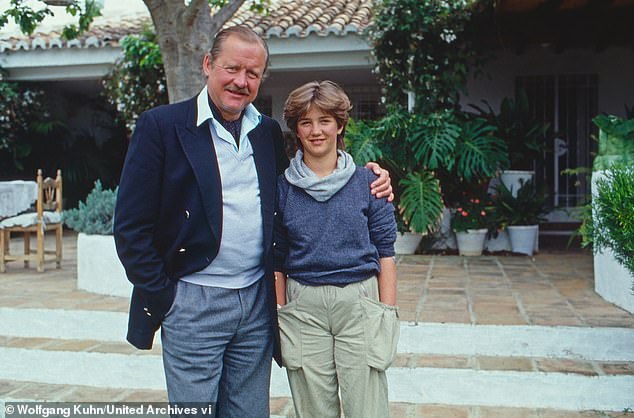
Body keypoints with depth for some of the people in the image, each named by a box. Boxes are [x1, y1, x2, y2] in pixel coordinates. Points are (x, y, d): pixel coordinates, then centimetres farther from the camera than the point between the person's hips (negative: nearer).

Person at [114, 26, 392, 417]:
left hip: (258, 301, 5)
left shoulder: (269, 131, 8)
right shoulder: (161, 125, -7)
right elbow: (131, 225, -7)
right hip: (192, 303, -4)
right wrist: (161, 295, -10)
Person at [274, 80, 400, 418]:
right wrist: (280, 315, 6)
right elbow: (277, 259, 9)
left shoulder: (366, 181, 2)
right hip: (303, 308, 1)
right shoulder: (282, 187, 5)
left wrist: (387, 314, -1)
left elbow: (385, 253, 3)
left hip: (359, 303, -1)